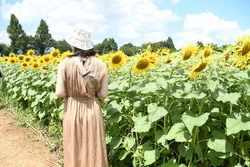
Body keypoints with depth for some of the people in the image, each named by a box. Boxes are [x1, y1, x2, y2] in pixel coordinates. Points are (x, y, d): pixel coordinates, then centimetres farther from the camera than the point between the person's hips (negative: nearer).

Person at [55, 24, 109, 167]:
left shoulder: (65, 64, -10)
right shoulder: (100, 65, -6)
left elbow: (60, 93, -12)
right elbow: (104, 94, -6)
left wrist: (71, 92, 8)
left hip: (72, 111, -1)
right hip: (93, 111, 1)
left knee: (74, 152, 16)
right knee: (94, 152, 14)